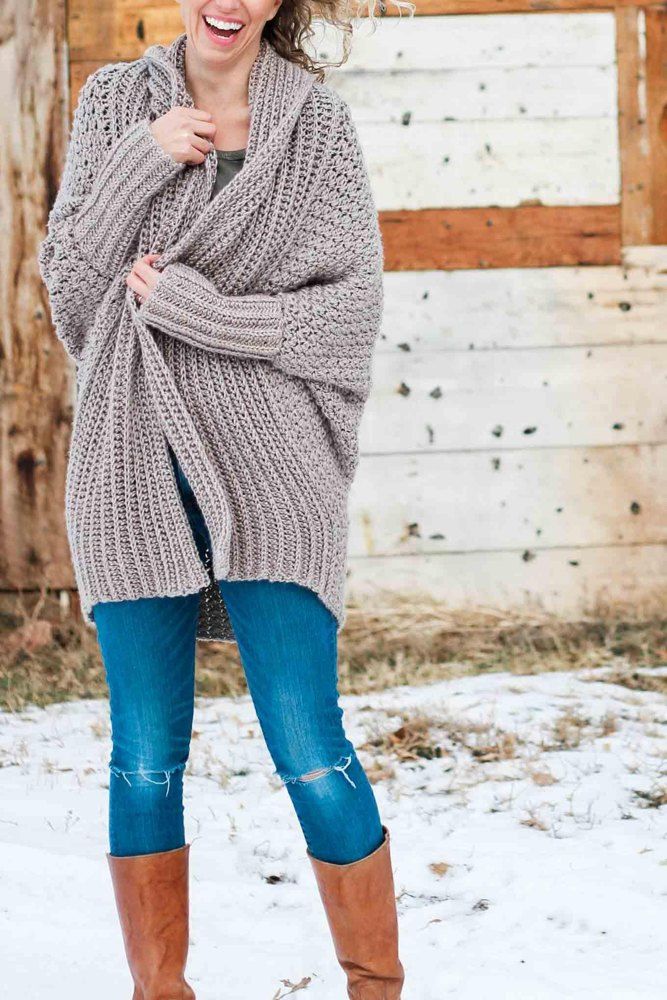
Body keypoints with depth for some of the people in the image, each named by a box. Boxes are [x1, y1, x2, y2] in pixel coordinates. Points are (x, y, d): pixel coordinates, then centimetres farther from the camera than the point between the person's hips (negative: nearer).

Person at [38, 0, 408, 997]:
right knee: (145, 758, 4)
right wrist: (140, 161, -10)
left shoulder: (318, 121, 4)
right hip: (134, 461, 2)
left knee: (310, 753, -6)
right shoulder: (115, 102, 8)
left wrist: (197, 309, -11)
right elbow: (69, 284, 4)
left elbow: (354, 306, -2)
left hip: (266, 464, -2)